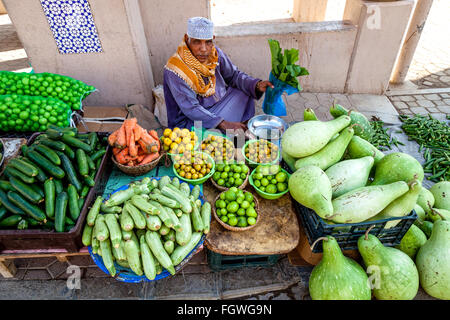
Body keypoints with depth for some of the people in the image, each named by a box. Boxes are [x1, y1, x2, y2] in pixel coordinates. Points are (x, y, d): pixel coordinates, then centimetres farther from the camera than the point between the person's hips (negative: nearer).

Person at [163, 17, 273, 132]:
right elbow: (190, 109, -28)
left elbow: (234, 75, 4)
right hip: (190, 120, -6)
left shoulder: (214, 53, -9)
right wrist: (223, 124, -35)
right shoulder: (175, 70, -26)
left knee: (245, 93, -2)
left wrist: (257, 85, -15)